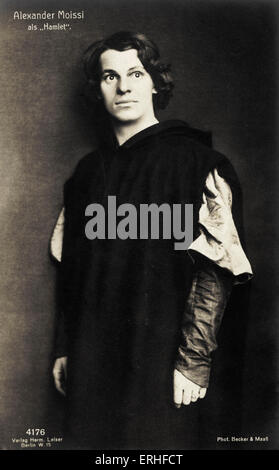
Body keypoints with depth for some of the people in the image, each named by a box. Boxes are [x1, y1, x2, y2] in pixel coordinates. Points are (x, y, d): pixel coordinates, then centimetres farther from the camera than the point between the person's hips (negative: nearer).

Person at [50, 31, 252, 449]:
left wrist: (193, 361, -16)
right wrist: (64, 348, 11)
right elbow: (71, 270, 11)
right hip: (91, 364, 5)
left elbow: (216, 269, -13)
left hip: (159, 364, -5)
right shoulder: (89, 171, 9)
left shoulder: (192, 160, -8)